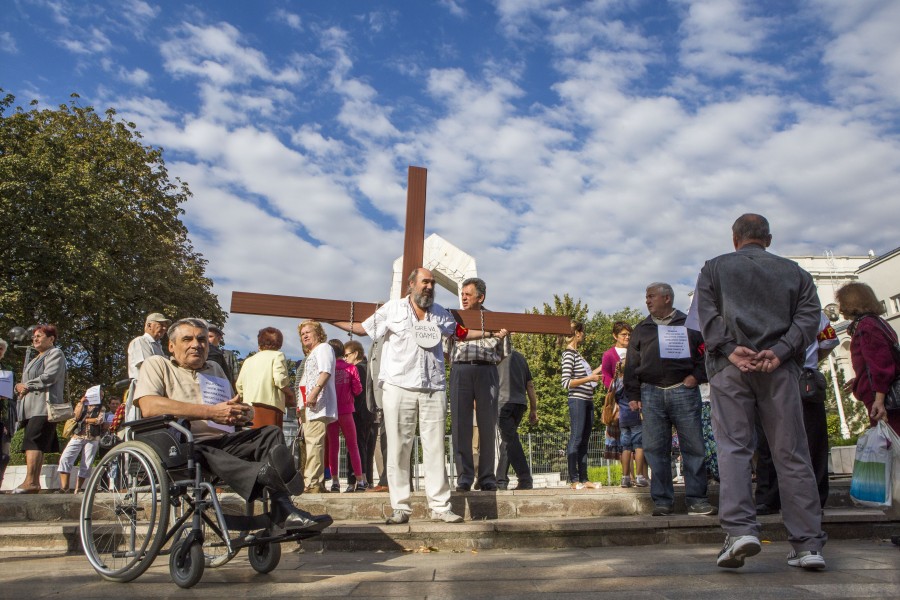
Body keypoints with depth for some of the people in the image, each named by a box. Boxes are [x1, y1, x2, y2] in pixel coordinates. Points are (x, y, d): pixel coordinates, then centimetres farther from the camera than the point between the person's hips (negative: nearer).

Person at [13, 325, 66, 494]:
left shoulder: (55, 354, 4)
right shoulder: (35, 359, 32)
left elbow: (49, 377, -11)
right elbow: (25, 382, 27)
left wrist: (27, 385, -6)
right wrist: (19, 386, 5)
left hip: (44, 405, -9)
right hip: (30, 408, 9)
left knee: (32, 442, -20)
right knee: (34, 445, 2)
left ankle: (30, 481, -29)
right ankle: (35, 483, 0)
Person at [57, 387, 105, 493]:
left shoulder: (101, 408, 16)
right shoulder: (80, 405, 18)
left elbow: (100, 420, -2)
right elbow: (76, 416, 0)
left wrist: (85, 420, 0)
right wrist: (81, 402, 0)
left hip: (93, 438, 0)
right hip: (77, 436, 1)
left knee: (86, 464, -5)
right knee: (65, 458, -16)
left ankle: (77, 489, 0)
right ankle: (64, 487, -16)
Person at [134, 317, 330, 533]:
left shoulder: (215, 369, 30)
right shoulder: (156, 365, 11)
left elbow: (234, 408, 28)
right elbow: (149, 407, -10)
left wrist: (243, 412, -2)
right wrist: (212, 412, -13)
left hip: (225, 442, 6)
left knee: (271, 434, -16)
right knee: (202, 453, -38)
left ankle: (284, 510, -34)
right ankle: (266, 472, -62)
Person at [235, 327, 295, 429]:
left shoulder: (248, 360, 21)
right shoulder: (277, 355, 4)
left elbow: (239, 386, 14)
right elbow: (280, 379, -10)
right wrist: (291, 395, 4)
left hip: (249, 407, 6)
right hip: (269, 406, -6)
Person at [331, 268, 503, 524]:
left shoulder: (441, 313, 16)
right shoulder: (392, 309, 8)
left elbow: (461, 333, 28)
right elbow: (361, 328, 11)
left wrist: (489, 333, 23)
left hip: (433, 390, 2)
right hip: (398, 387, -2)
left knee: (435, 449, 1)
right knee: (398, 448, 0)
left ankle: (440, 507, 7)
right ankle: (400, 508, 7)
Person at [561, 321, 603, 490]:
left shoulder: (577, 354, 18)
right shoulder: (569, 354, -9)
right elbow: (566, 383, -15)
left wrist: (600, 368, 28)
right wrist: (590, 378, -18)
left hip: (587, 401, 9)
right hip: (577, 401, -9)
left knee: (584, 441, 9)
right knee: (576, 439, -6)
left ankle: (583, 479, 14)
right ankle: (574, 480, -3)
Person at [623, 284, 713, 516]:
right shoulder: (641, 329, 17)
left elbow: (704, 352, 8)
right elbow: (632, 364, 13)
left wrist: (696, 376, -7)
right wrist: (633, 395, 5)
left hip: (683, 391, -2)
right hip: (651, 394, 2)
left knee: (693, 446, -2)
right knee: (656, 449, 0)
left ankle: (696, 499, 6)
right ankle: (662, 501, 7)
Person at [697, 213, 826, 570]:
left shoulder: (715, 268, 14)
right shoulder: (793, 271, 19)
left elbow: (707, 314, -1)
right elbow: (809, 315, 5)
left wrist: (731, 350, -9)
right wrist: (779, 352, -6)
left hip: (730, 367, -1)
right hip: (780, 368, 2)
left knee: (733, 448, -3)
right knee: (791, 454, 3)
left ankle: (740, 529, -18)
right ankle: (808, 545, 5)